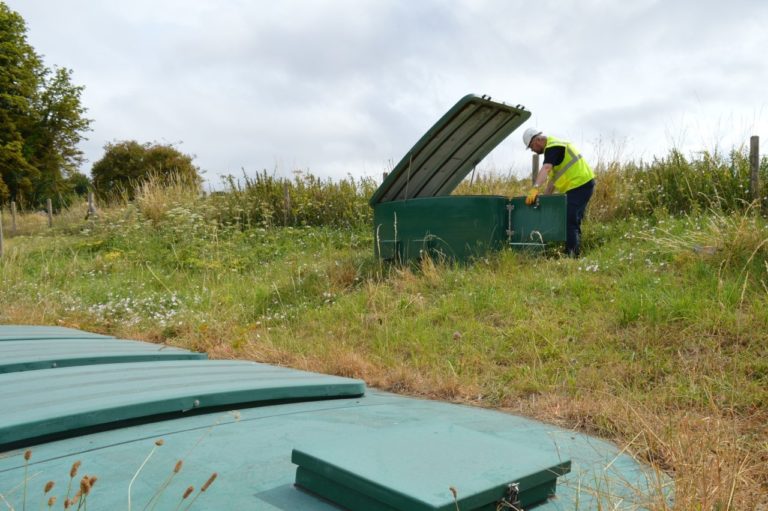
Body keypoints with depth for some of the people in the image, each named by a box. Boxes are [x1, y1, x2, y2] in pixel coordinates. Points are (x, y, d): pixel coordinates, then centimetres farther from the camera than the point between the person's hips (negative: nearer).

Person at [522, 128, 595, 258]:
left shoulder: (552, 147, -13)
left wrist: (535, 188, -44)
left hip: (580, 185, -11)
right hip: (584, 184, 11)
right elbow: (552, 176, 22)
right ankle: (575, 254, 23)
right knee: (573, 222, 16)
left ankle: (571, 255, -13)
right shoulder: (554, 146, 20)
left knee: (570, 222, -12)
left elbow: (546, 168, -32)